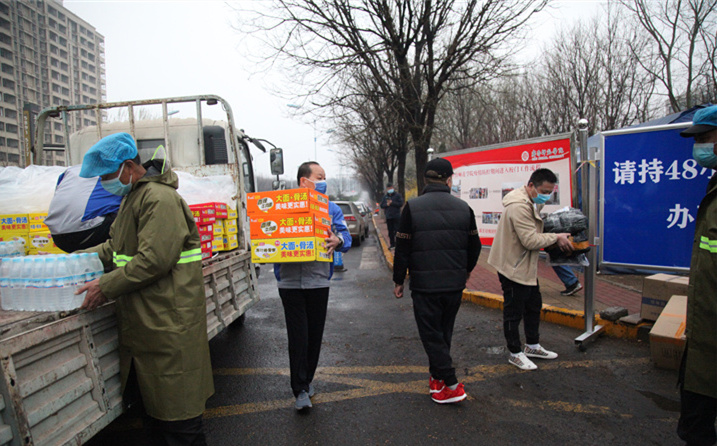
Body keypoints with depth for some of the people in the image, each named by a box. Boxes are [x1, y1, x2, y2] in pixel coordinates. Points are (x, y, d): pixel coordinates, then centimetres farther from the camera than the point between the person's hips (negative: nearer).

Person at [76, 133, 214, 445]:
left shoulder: (160, 198, -17)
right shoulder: (133, 197, 17)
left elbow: (154, 260, -24)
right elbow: (117, 247, 26)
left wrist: (106, 287, -16)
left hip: (167, 322, -10)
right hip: (142, 321, 10)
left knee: (176, 410, 1)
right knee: (150, 400, 21)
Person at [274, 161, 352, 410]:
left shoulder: (331, 208, 9)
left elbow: (345, 235, 0)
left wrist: (338, 240, -23)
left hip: (318, 280, 3)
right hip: (290, 280, -2)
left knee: (314, 334, 12)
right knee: (298, 336, -2)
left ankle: (306, 380, 32)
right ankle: (300, 390, 9)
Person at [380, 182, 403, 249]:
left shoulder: (398, 195, 1)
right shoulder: (385, 196, 15)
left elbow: (401, 203, -9)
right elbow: (381, 205, 12)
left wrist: (392, 203, -13)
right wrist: (386, 204, -9)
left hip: (396, 217, -4)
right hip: (388, 217, 5)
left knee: (396, 230, -7)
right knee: (390, 231, 7)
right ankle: (392, 244, 14)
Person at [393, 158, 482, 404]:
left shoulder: (412, 207, -7)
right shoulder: (463, 208, 3)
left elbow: (402, 249, -7)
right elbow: (474, 245, 12)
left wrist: (399, 281, 4)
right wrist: (465, 270, 29)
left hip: (424, 284, -4)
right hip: (455, 283, 4)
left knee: (431, 334, 5)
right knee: (444, 332, 18)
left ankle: (451, 385, 3)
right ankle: (436, 377, 29)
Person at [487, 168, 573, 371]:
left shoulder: (531, 203, 10)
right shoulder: (519, 206, -25)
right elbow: (530, 240, -28)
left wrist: (555, 239, 3)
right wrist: (556, 238, -18)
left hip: (527, 267, 11)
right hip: (513, 268, -11)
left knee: (534, 306, 22)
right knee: (513, 312, 3)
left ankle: (532, 346, 38)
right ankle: (515, 353, 18)